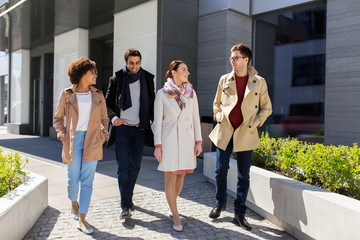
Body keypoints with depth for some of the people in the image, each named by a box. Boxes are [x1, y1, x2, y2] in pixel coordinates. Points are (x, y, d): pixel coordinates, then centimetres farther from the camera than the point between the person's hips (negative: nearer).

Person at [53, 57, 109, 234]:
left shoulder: (98, 96, 8)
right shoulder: (66, 95, 2)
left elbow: (104, 119, 17)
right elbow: (58, 118, 10)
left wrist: (103, 135, 2)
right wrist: (63, 135, -4)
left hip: (92, 142, 1)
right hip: (73, 141, -1)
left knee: (87, 181, -2)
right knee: (73, 179, 5)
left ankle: (81, 220, 4)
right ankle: (74, 204, 37)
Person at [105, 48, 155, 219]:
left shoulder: (147, 78, 6)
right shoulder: (116, 79, 1)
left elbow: (151, 102, 14)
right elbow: (108, 102, 5)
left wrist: (149, 121, 1)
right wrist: (113, 117, -12)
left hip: (139, 128, 3)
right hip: (122, 128, -2)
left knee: (134, 166, 9)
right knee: (123, 167, -7)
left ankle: (128, 199, 25)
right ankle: (125, 206, -2)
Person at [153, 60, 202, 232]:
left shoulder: (191, 92, 7)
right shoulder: (162, 94, -2)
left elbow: (196, 118, 8)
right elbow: (158, 121, -2)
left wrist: (198, 141, 2)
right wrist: (157, 146, -7)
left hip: (187, 140, 3)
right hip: (169, 140, -3)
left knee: (181, 175, 12)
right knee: (170, 178, -1)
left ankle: (172, 203, 38)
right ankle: (176, 217, 11)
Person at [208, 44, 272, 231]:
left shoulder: (259, 82, 0)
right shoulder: (225, 80, 6)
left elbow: (267, 108, 7)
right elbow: (217, 103, 18)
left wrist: (255, 124, -4)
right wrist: (219, 118, 3)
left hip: (246, 134, -1)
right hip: (224, 131, 2)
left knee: (243, 176, 3)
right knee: (220, 171, 8)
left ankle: (239, 214, 16)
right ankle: (220, 203, 30)